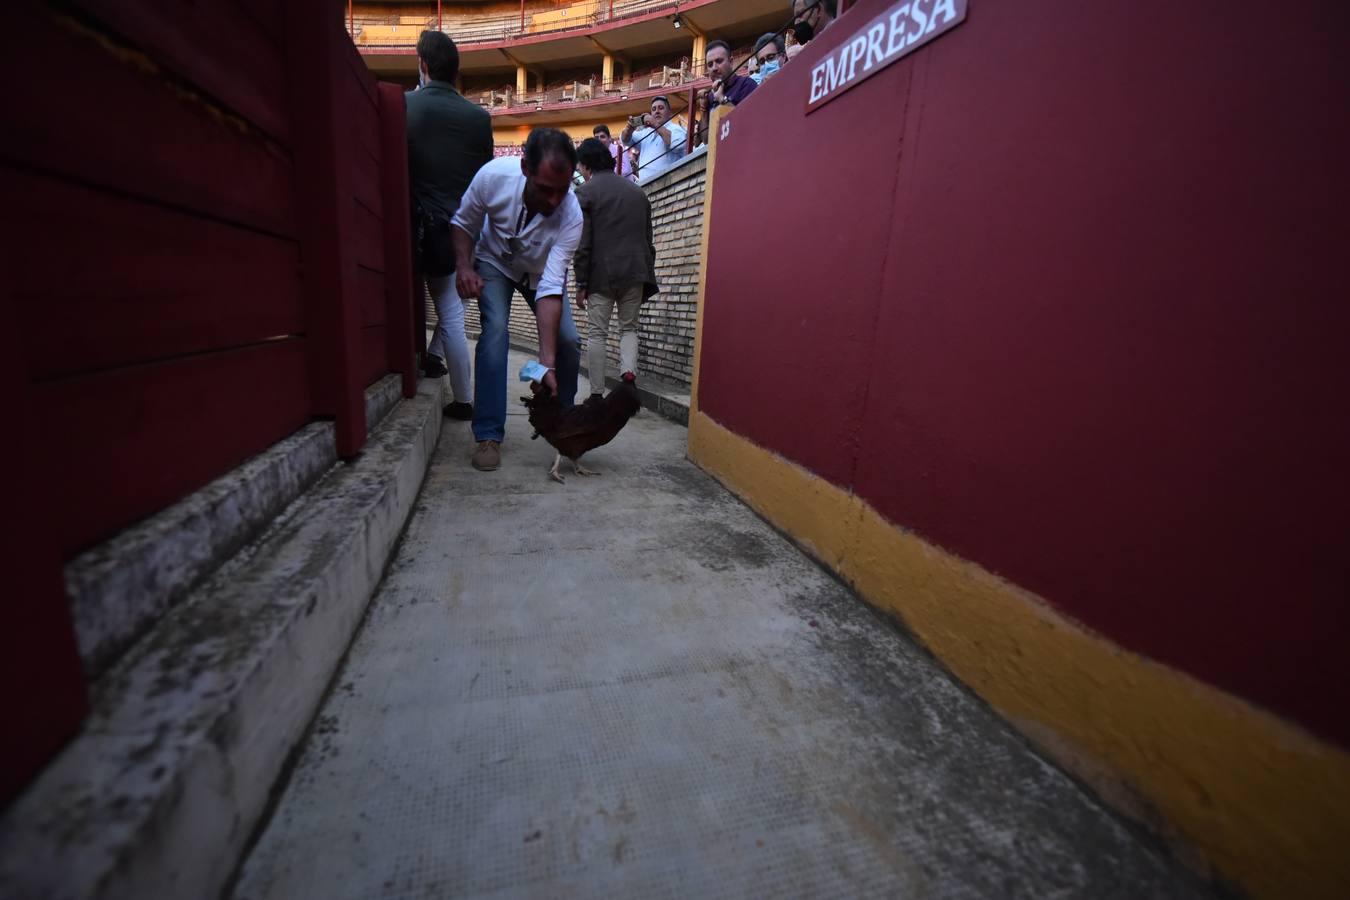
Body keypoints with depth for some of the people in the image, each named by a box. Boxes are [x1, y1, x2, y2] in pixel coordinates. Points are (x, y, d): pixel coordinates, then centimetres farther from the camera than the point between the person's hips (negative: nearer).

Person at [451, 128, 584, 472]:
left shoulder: (571, 215, -35)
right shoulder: (494, 175, -32)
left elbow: (550, 288, -38)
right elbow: (463, 223, -10)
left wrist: (547, 363, -44)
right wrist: (464, 266, -26)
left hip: (541, 271, 1)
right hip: (495, 264, 0)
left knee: (567, 341, -13)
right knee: (495, 330, -24)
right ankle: (488, 434, -17)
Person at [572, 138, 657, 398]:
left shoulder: (585, 192, -1)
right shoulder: (637, 191, 15)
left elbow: (583, 245, -6)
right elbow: (648, 239, 15)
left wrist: (581, 285, -2)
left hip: (601, 274, -4)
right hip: (635, 272, 4)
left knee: (597, 334, 4)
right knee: (629, 328, 15)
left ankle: (597, 395, 5)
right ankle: (628, 372, -9)